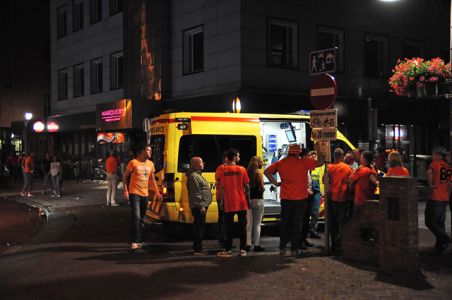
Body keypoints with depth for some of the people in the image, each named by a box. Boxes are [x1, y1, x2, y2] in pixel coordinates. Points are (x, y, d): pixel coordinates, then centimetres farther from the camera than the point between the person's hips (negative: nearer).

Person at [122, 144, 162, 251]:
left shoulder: (150, 164, 8)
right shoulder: (133, 162, -9)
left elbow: (152, 179, 18)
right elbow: (125, 176, -4)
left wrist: (156, 192, 13)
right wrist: (125, 191, -10)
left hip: (145, 194, 6)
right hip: (134, 193, -6)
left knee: (142, 219, 12)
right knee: (136, 217, -15)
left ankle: (139, 241, 21)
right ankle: (134, 242, -12)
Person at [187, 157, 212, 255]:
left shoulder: (198, 175, 20)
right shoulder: (194, 176, -14)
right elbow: (196, 193, -20)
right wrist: (201, 206, -21)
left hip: (200, 206, 11)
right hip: (198, 207, -11)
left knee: (198, 227, 14)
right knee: (199, 227, -10)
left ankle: (197, 248, 21)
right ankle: (197, 249, -8)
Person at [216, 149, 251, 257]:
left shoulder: (221, 169, -4)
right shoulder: (242, 169, -2)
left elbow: (221, 186, -6)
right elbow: (247, 186, -1)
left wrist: (221, 200, 0)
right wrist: (248, 200, 8)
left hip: (228, 203, 0)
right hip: (242, 203, 1)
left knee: (229, 227, 6)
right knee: (242, 226, 8)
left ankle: (228, 250, 7)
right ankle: (243, 249, 10)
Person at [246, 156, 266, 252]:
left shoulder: (247, 173, 3)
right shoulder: (258, 174, -11)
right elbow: (262, 188, -12)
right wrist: (262, 189, 8)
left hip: (249, 200, 5)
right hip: (257, 200, -5)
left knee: (249, 223, 10)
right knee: (257, 224, 2)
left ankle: (248, 244, 12)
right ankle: (256, 245, 4)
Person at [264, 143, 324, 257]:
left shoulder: (281, 163, 1)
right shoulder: (303, 162, -10)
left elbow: (266, 171, 1)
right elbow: (320, 162, -5)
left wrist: (275, 183, 4)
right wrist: (318, 150, 7)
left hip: (286, 199, 3)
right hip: (300, 199, -3)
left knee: (284, 223, 13)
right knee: (297, 224, 5)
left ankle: (282, 248, 16)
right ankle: (295, 249, 7)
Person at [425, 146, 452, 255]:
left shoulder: (435, 163, -9)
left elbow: (429, 172, -32)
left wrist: (430, 185, -21)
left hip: (435, 198, -7)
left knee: (430, 222, -2)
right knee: (440, 223, 17)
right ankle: (440, 245, 20)